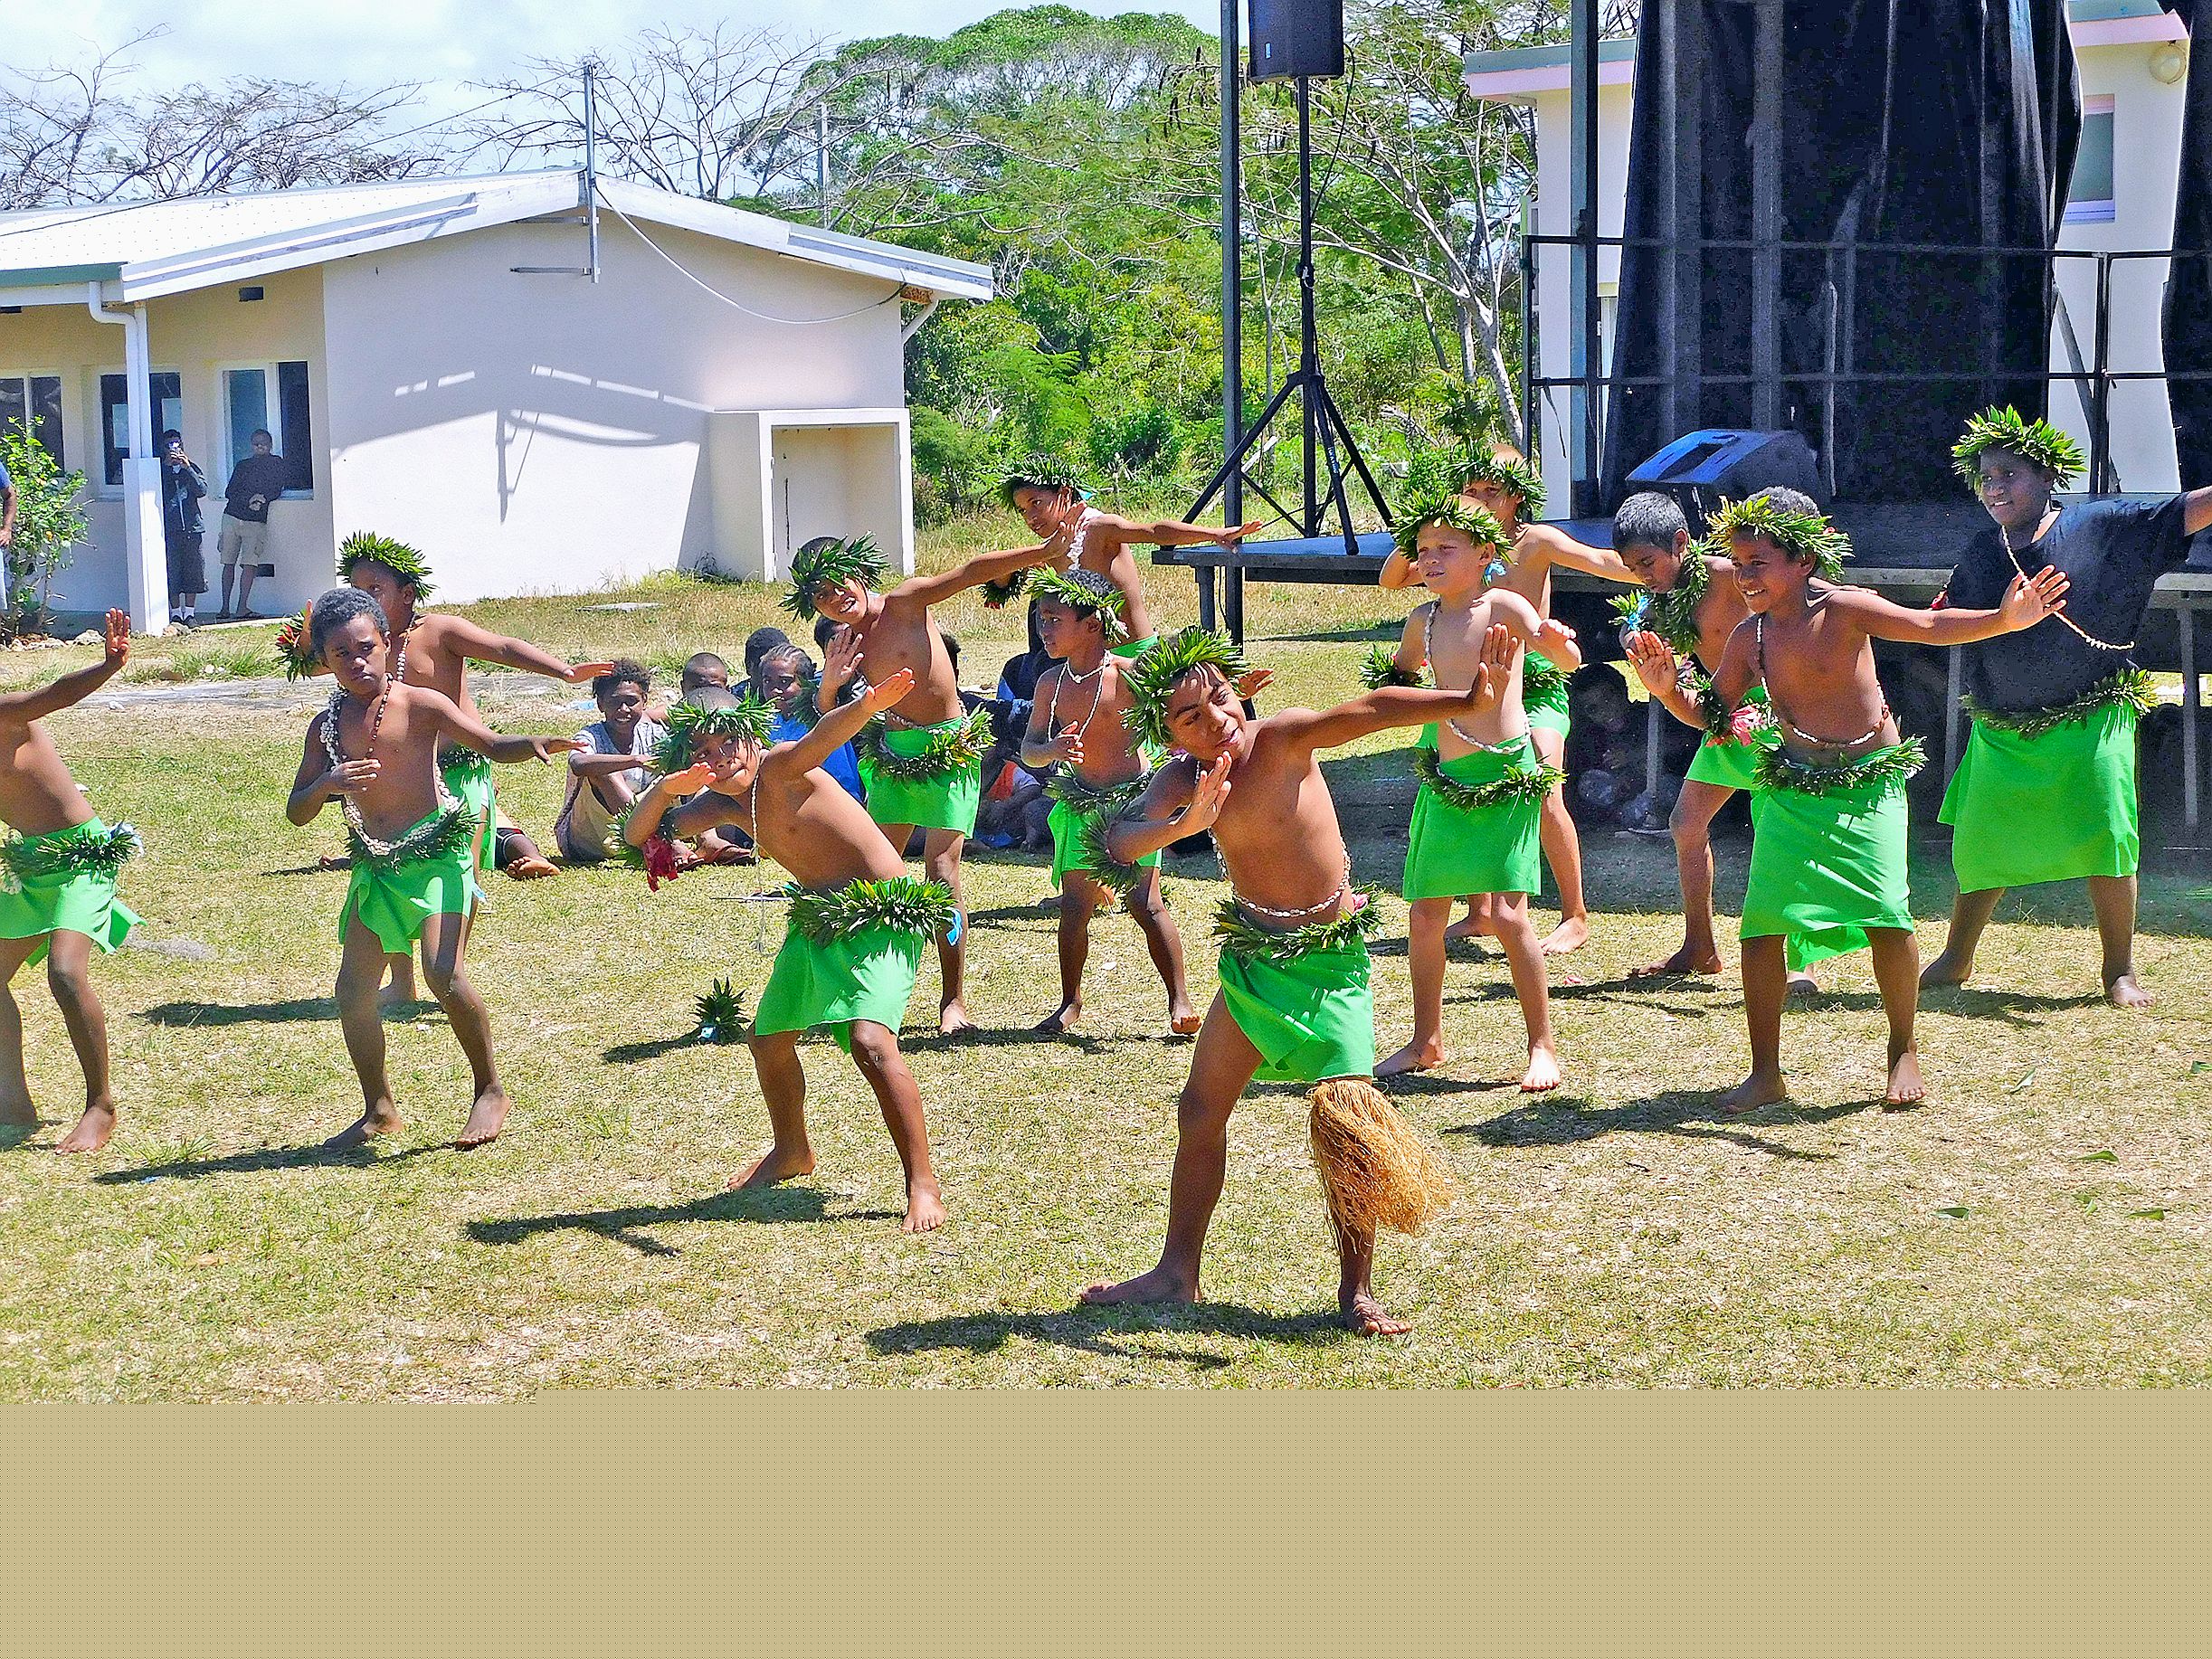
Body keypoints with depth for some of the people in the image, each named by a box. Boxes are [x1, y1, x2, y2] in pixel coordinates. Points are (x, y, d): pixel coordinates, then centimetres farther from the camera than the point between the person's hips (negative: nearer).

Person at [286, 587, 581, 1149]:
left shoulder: (420, 705, -6)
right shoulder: (327, 726, 5)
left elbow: (492, 745, -3)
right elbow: (297, 813, 7)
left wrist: (533, 745, -25)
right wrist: (327, 784, -14)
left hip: (435, 853, -5)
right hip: (374, 865, 5)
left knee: (443, 974, -21)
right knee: (353, 990, 4)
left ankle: (489, 1090, -3)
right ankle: (379, 1109, 22)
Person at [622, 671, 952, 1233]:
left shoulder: (778, 767, -20)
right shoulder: (722, 801, 3)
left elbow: (822, 737, -43)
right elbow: (639, 834, -3)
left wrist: (867, 705, -65)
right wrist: (668, 786, -25)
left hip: (881, 915, -9)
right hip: (818, 919, 9)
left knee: (871, 1042, -28)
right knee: (767, 1039, 22)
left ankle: (923, 1186, -21)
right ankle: (792, 1152, 48)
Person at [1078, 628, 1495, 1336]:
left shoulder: (1282, 739, -19)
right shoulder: (1181, 780, -7)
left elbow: (1371, 710, -34)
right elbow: (1120, 840, -24)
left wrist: (1469, 701, -48)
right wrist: (1186, 823, -44)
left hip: (1328, 958, -5)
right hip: (1251, 959, 5)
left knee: (1346, 1119, -11)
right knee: (1200, 1110, 10)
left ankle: (1356, 1291, 2)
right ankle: (1177, 1274, 25)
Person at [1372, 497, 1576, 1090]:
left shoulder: (1502, 606, -10)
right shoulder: (1424, 620, 8)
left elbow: (1569, 661, -20)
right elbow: (1400, 675, 28)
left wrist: (1560, 643, -41)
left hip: (1505, 774, -6)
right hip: (1444, 776, 6)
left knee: (1507, 914, -12)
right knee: (1425, 915, 8)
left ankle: (1544, 1046, 0)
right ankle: (1427, 1041, 23)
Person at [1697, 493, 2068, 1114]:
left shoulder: (1844, 609, -13)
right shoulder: (1750, 636, 0)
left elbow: (1930, 626, -20)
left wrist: (2004, 618, -36)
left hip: (1868, 785, -4)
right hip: (1791, 791, 4)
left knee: (1887, 919, -14)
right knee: (1761, 925, -6)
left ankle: (1903, 1051, 11)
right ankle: (1765, 1073, 8)